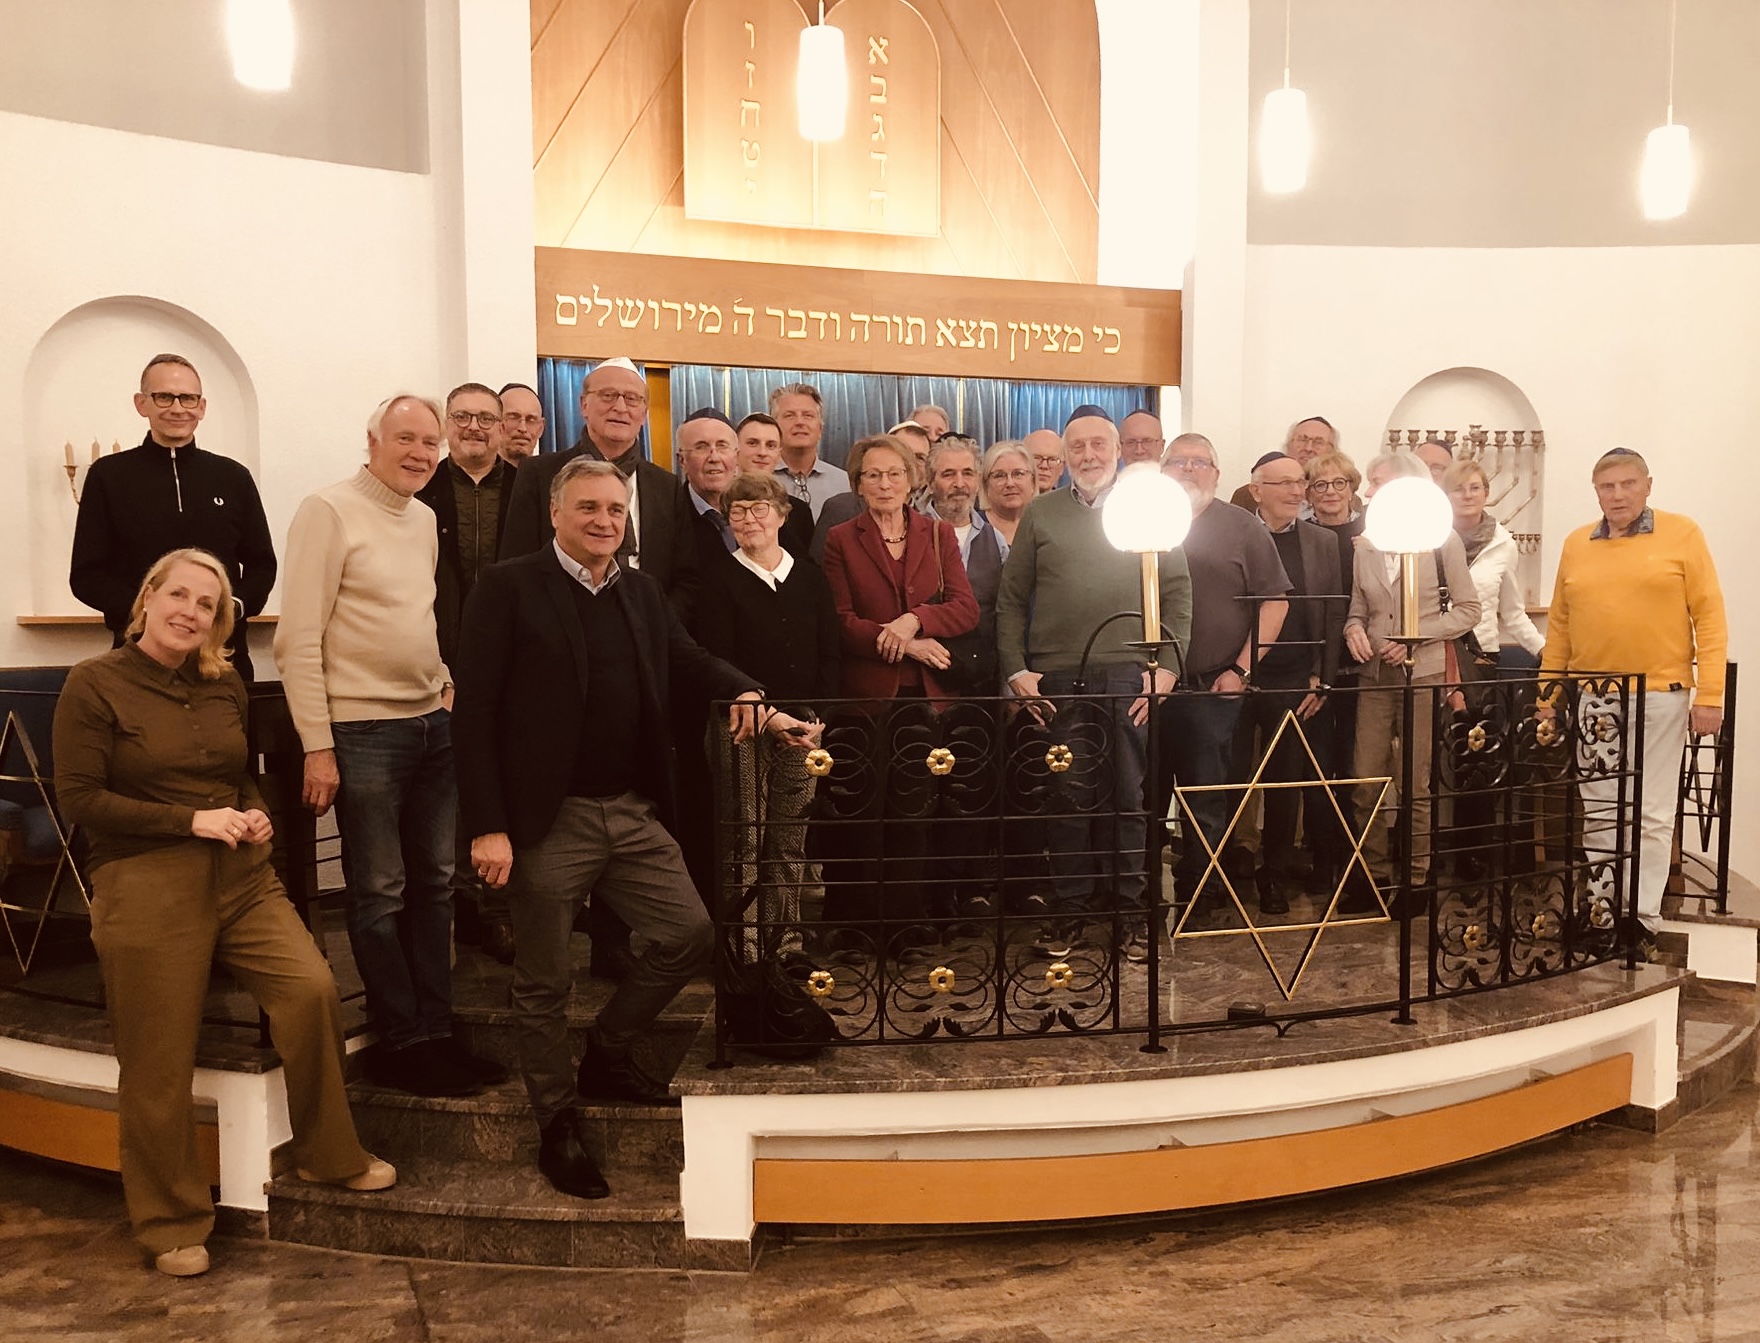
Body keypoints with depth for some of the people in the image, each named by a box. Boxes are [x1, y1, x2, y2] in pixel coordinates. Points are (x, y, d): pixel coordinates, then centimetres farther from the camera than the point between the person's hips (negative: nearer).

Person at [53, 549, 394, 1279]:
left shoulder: (225, 686, 11)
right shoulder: (95, 683, -4)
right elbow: (78, 798, -9)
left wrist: (256, 816, 0)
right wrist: (191, 819, -15)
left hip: (240, 877, 4)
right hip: (145, 888, -4)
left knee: (312, 988, -14)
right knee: (159, 1063, 4)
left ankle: (327, 1154, 8)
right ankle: (172, 1223, 25)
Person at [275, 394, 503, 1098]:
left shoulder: (424, 518, 12)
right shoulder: (329, 510, -9)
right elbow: (298, 638, -13)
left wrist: (444, 680, 11)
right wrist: (317, 748, -16)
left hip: (433, 723, 7)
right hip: (362, 729, -7)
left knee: (433, 883, 12)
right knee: (380, 893, 2)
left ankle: (436, 1032, 22)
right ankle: (401, 1043, 15)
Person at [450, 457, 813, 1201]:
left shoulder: (643, 591, 10)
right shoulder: (508, 588, -7)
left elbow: (687, 662, 17)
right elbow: (475, 710, -11)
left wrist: (746, 694, -6)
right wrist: (486, 825, -16)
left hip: (634, 812, 5)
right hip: (548, 820, -5)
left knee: (689, 933, 9)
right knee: (545, 981, 8)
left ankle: (612, 1054, 33)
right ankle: (559, 1126, 28)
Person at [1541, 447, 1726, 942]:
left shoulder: (1681, 534, -1)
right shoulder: (1576, 544, 8)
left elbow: (1709, 617, -3)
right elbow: (1559, 624, 11)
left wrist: (1710, 695, -9)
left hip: (1659, 696, -3)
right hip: (1592, 698, 3)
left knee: (1652, 813, 2)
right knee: (1598, 811, 10)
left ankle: (1643, 915, 10)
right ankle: (1599, 907, 20)